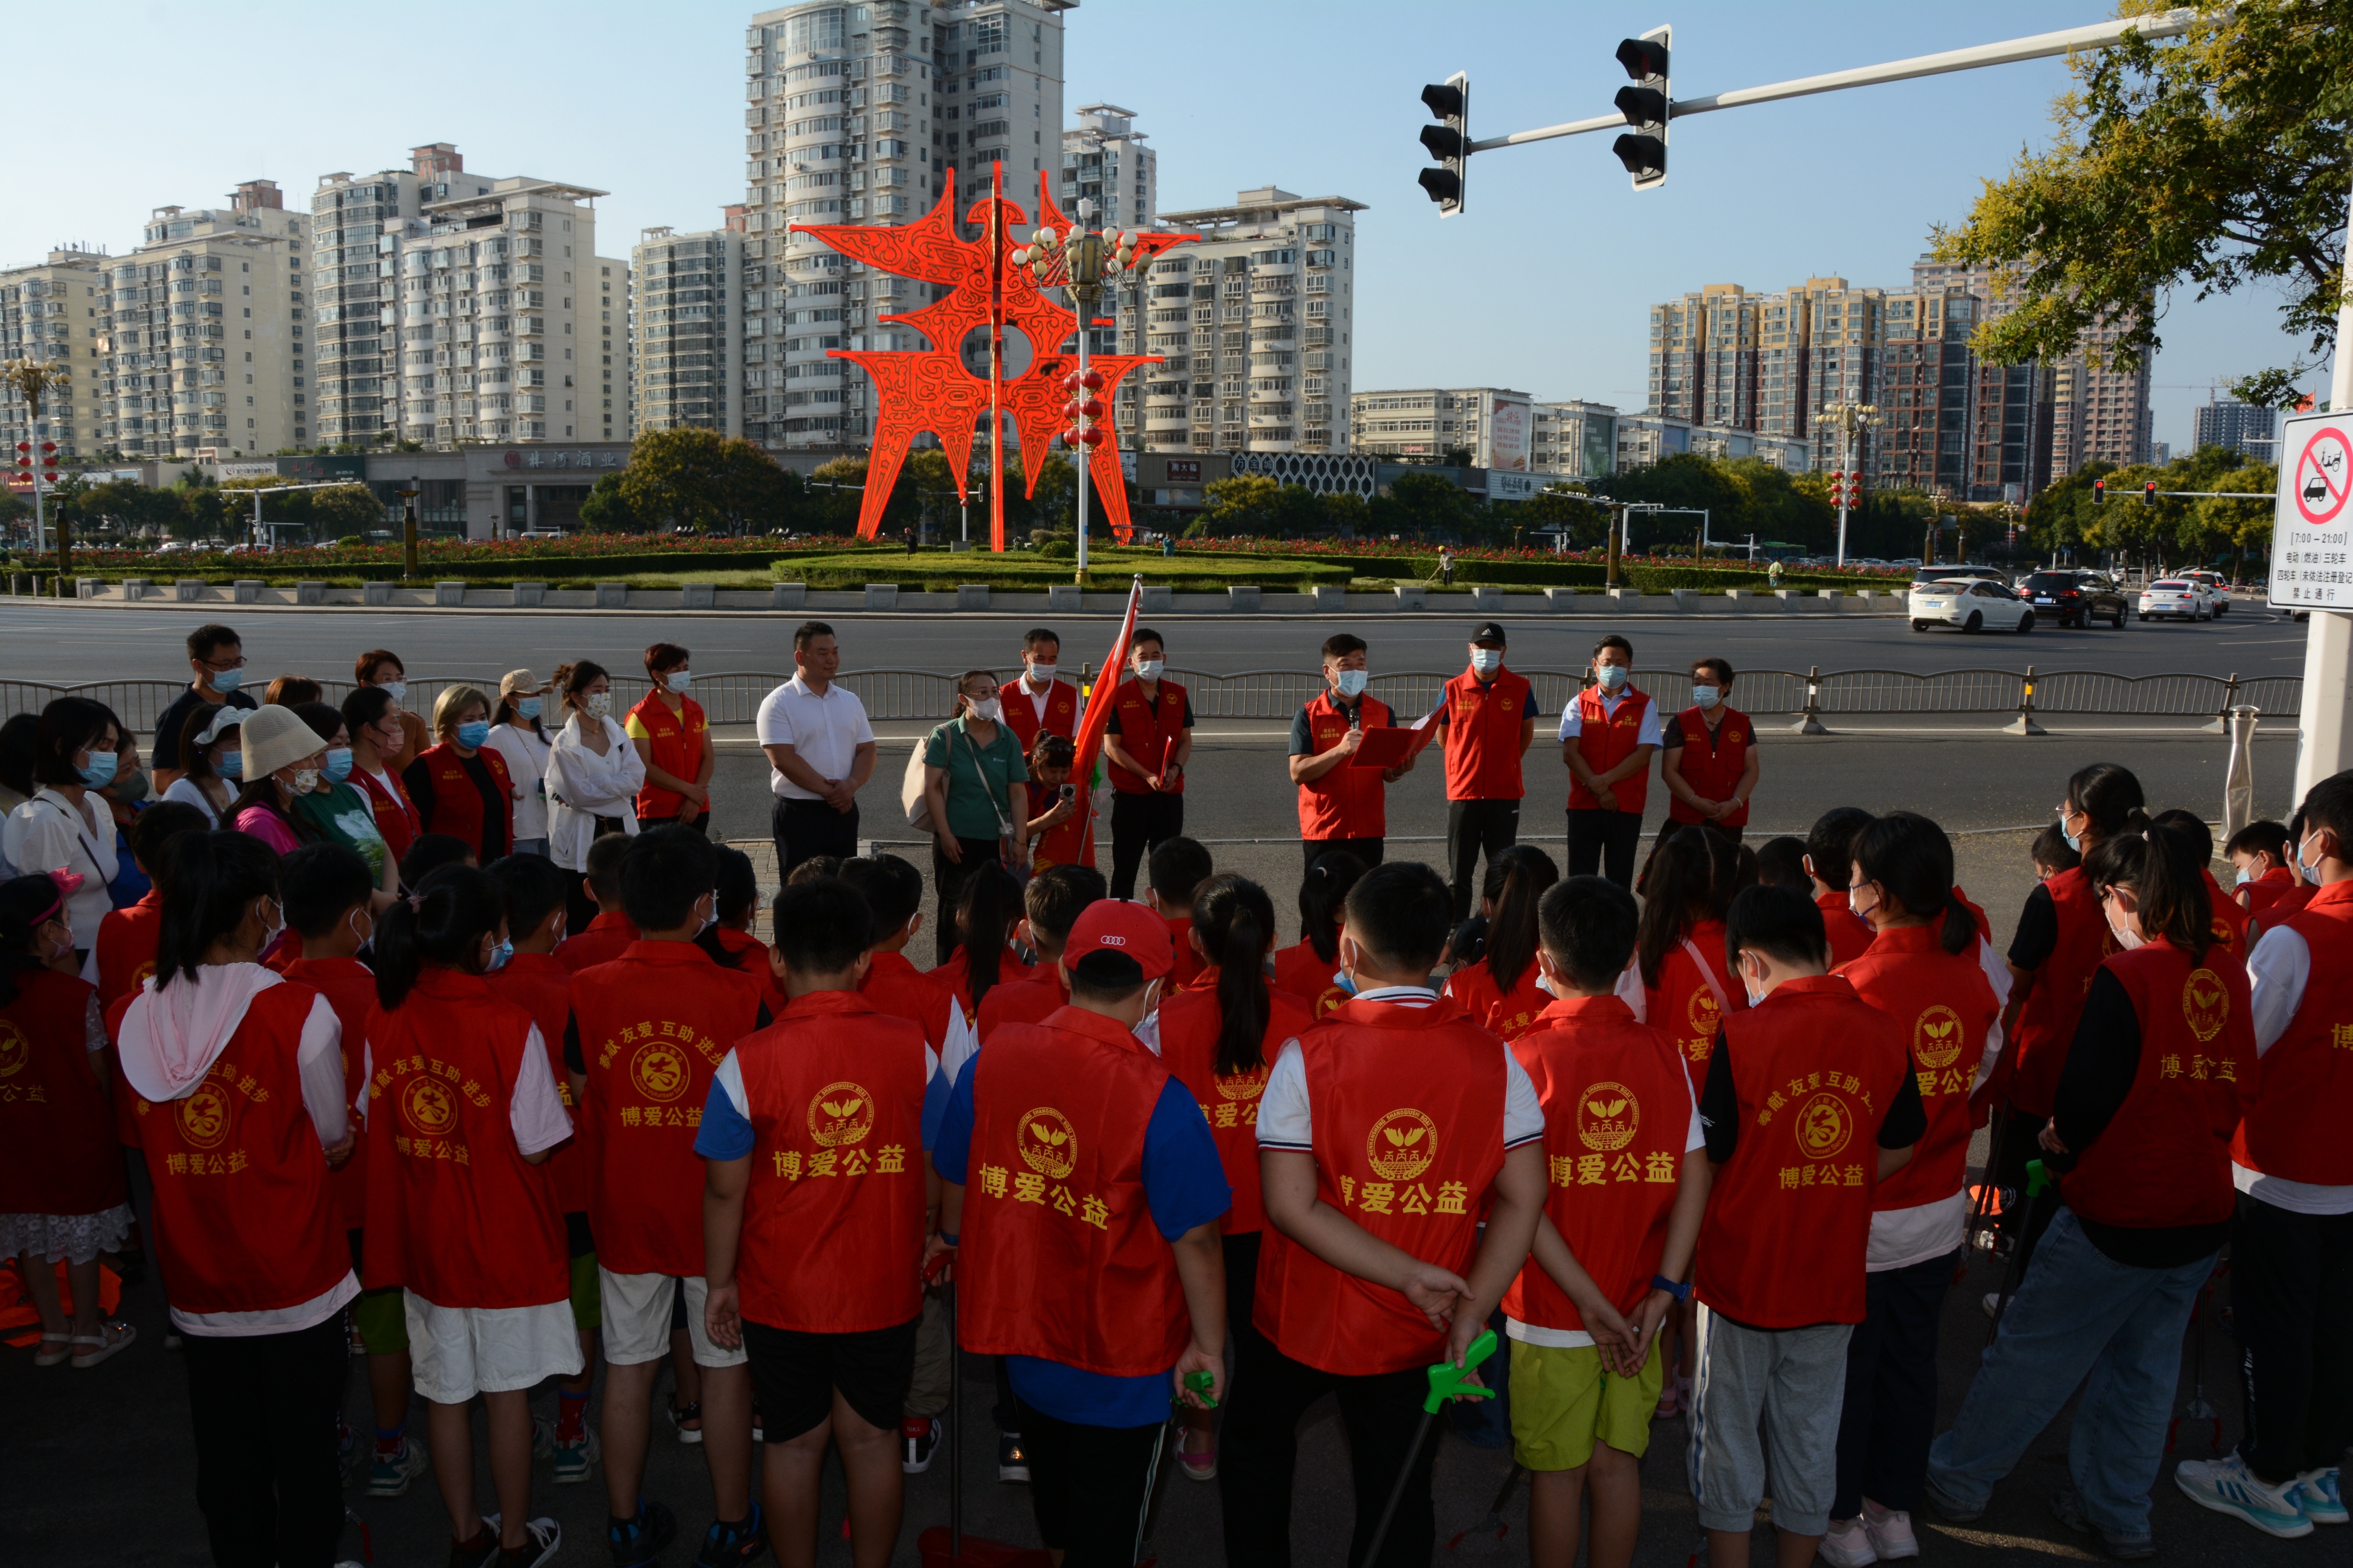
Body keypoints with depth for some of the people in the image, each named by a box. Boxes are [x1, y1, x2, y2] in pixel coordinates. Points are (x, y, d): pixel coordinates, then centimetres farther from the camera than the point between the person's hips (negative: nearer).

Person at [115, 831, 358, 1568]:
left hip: (195, 1285, 4)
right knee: (303, 1452, 11)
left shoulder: (135, 1020, -5)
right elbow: (334, 1138, -6)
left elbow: (147, 1141, 7)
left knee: (225, 1459, 17)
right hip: (296, 1279, -4)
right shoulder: (299, 1011, -18)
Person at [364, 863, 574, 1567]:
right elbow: (535, 1147, -16)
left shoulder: (384, 1020, -8)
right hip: (506, 1239, -4)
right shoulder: (510, 1025, -21)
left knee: (445, 1391, 17)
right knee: (507, 1391, 11)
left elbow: (377, 1127, 2)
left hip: (424, 1238, 4)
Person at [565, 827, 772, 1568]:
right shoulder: (741, 995, -17)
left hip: (623, 1209, 2)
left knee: (628, 1365, 17)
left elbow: (577, 1101, 3)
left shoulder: (588, 990, -10)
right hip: (716, 1210, -2)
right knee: (726, 1367, 13)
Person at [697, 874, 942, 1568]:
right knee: (871, 1438, 17)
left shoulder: (748, 1062, -16)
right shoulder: (913, 1049, -10)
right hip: (883, 1289, 1)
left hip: (781, 1295, -1)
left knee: (794, 1442, 16)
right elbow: (938, 1173, -1)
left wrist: (720, 1282, 5)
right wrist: (927, 1249, 16)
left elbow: (725, 1191, -9)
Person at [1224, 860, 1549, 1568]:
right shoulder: (1492, 1058, -11)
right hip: (1415, 1333, 2)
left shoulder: (1308, 1054, -19)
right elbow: (1524, 1198, -11)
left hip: (1304, 1321, -2)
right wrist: (1471, 1311, -11)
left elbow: (1290, 1205, -21)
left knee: (1255, 1445, 27)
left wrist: (1409, 1275, -18)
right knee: (1398, 1498, 18)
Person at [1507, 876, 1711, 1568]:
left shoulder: (1523, 1060, -15)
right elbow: (1695, 1177, -8)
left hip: (1550, 1312, -3)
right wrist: (1663, 1291, -7)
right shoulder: (1663, 1054, -6)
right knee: (1618, 1464, 18)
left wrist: (1588, 1302, -15)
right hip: (1637, 1312, 3)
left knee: (1556, 1473, 12)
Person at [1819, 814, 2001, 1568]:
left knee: (1846, 1371, 11)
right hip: (1940, 1215, 6)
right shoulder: (1971, 977, -4)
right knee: (1911, 1363, 19)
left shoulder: (1857, 986, -24)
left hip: (1861, 1221, -6)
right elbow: (1979, 1087, 5)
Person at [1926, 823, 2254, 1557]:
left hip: (2117, 1214, -6)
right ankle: (2118, 1515, 31)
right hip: (2204, 1216, 6)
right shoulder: (2229, 975, 0)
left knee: (2029, 1353, 8)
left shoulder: (2126, 976, -19)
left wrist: (2058, 1139, 1)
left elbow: (2084, 1100, -18)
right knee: (2145, 1370, 19)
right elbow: (2240, 1089, 8)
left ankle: (1956, 1481, 21)